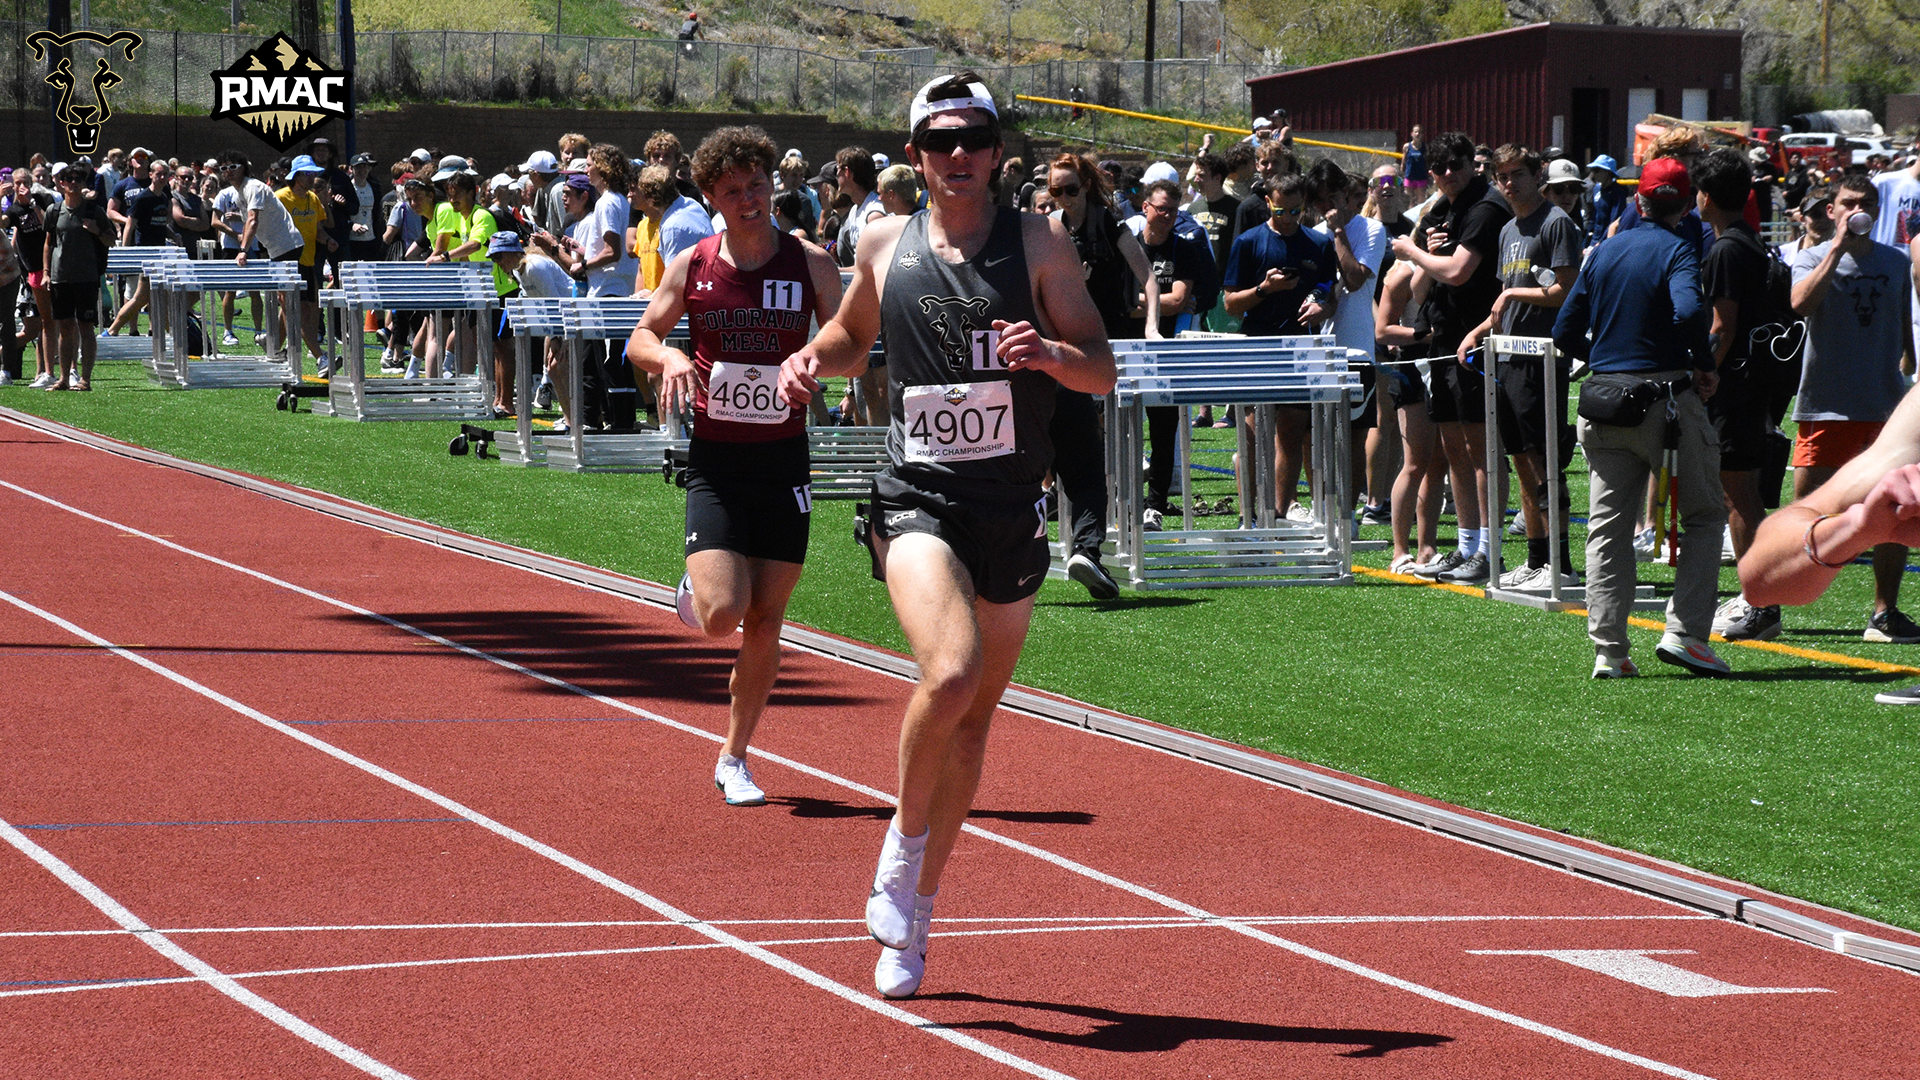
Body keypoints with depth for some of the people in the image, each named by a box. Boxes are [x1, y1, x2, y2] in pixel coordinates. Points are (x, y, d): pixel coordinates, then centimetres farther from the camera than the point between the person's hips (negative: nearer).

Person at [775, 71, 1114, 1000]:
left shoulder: (1039, 243, 1)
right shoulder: (884, 245, 5)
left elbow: (1103, 372, -1)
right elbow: (853, 334, 24)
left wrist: (1052, 353, -22)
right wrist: (813, 358, 2)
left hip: (1012, 507, 2)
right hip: (916, 499, -2)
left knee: (973, 717, 10)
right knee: (950, 674, -27)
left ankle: (911, 916, 26)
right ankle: (904, 846, -4)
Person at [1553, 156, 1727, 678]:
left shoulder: (1604, 251, 10)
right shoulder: (1677, 251, -6)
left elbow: (1565, 332, 11)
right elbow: (1688, 311, -26)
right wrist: (1705, 367, -12)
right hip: (1666, 398, -5)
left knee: (1608, 527, 8)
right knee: (1705, 513, 7)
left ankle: (1609, 651, 3)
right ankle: (1686, 632, -6)